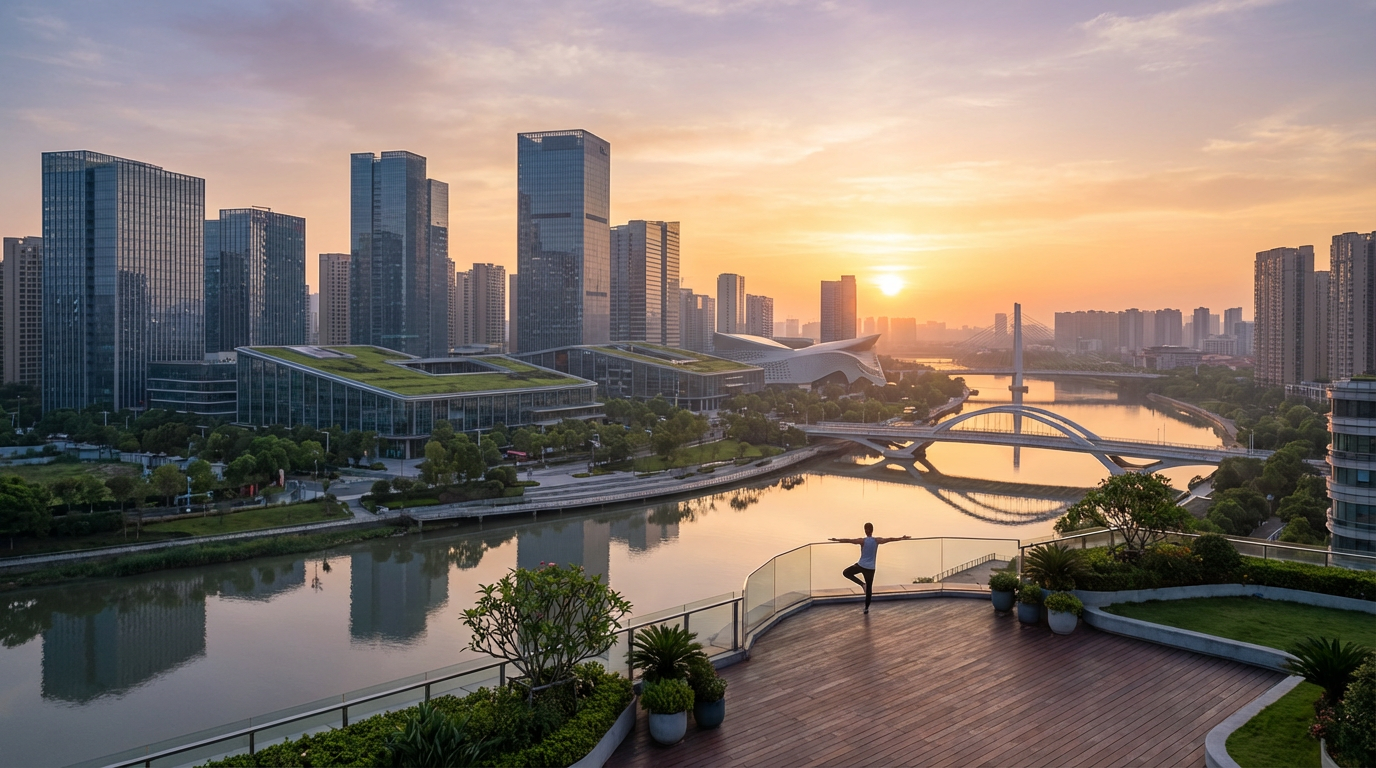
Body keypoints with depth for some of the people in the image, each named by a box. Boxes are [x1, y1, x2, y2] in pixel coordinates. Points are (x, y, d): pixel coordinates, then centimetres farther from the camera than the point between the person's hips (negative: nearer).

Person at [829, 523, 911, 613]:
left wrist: (836, 540, -7)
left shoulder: (862, 541, -10)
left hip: (861, 565, -3)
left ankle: (862, 584, 0)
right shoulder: (877, 541, -4)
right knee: (869, 588, 13)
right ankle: (866, 608, 16)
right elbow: (890, 539, 5)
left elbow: (848, 540, -14)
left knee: (846, 573, 15)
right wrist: (902, 538, 15)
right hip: (870, 568, 3)